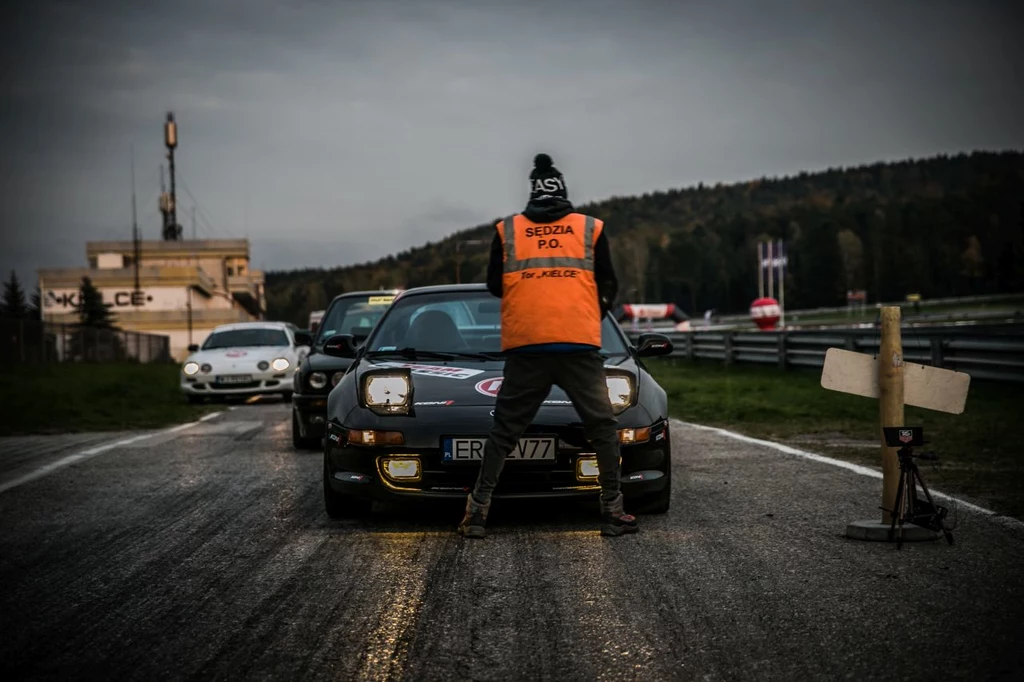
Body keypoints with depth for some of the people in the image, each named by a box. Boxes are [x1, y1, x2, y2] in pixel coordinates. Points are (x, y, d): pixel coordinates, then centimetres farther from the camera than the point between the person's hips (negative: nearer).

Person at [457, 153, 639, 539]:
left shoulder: (506, 230, 10)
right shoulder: (591, 228, 9)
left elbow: (494, 285, 17)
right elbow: (609, 288, 12)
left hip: (524, 347, 1)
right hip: (580, 346, -1)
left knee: (504, 430, 8)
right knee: (603, 427, 10)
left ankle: (477, 512, 4)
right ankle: (612, 511, 7)